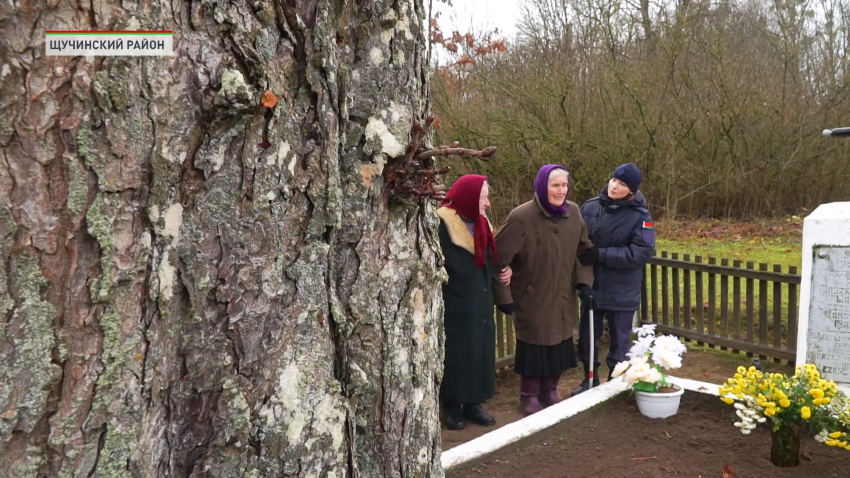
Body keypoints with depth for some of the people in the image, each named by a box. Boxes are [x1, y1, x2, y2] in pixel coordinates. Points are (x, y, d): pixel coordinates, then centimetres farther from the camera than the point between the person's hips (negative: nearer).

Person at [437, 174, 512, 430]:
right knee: (455, 355, 2)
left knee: (480, 353, 10)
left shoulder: (481, 224, 9)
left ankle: (474, 403, 23)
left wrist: (502, 272, -1)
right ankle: (452, 407, 16)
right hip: (454, 306, -7)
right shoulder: (442, 226, -15)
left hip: (480, 304, 7)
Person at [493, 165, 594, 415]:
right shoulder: (521, 217, -20)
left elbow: (584, 249, 12)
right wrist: (503, 296, -15)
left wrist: (584, 280, 2)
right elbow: (498, 258, -17)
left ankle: (550, 391, 35)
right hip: (532, 299, -5)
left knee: (559, 346, 14)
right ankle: (529, 396, 26)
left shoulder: (573, 212, -2)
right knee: (534, 348, 5)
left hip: (563, 298, 5)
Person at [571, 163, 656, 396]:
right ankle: (590, 378, 35)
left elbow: (641, 253, -19)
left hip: (622, 291, -3)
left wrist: (600, 254, -22)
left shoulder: (640, 216, -12)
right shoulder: (590, 207, -3)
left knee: (619, 339, 11)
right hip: (591, 286, 3)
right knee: (587, 335, 15)